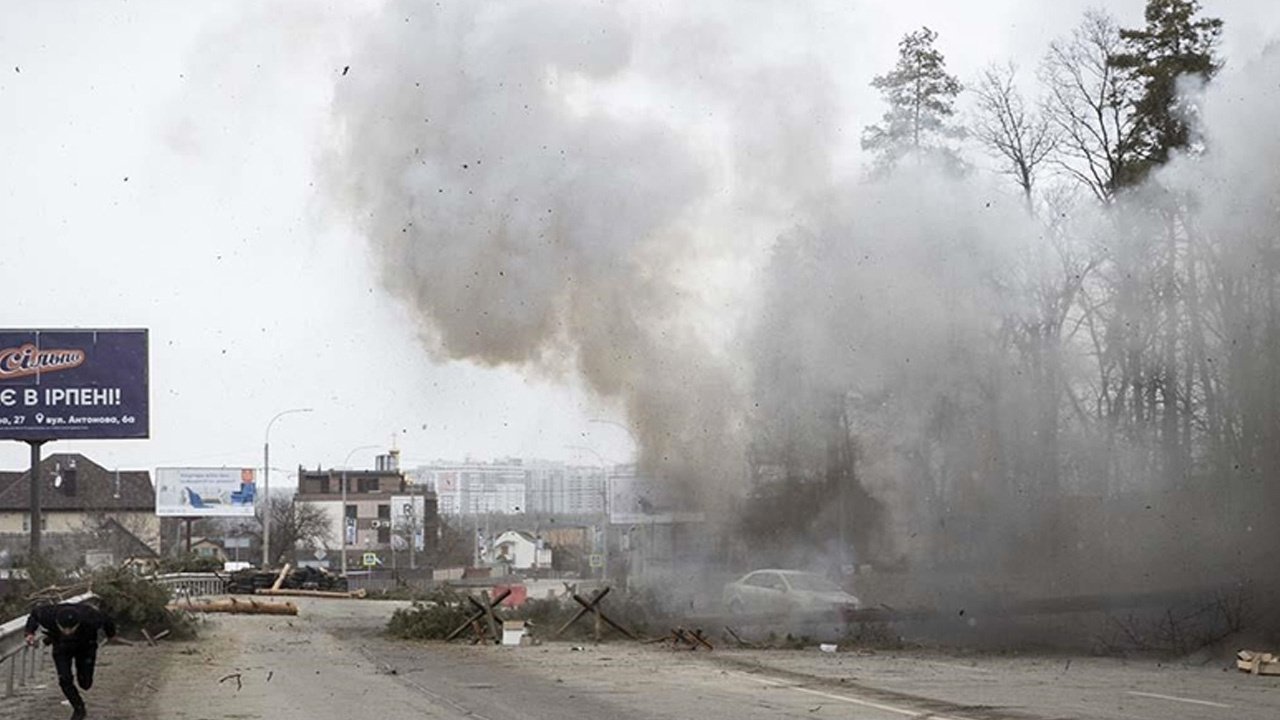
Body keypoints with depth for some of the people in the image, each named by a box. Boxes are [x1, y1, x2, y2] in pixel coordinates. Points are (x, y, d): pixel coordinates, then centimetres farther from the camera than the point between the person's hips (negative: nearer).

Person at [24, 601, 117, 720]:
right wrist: (30, 633, -27)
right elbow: (35, 614, -12)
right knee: (65, 680, -13)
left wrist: (111, 633, 5)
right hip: (62, 647, 1)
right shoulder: (48, 616, -38)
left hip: (85, 647, -1)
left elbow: (105, 619, -16)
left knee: (85, 684, 1)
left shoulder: (90, 618, -42)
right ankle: (78, 709, 12)